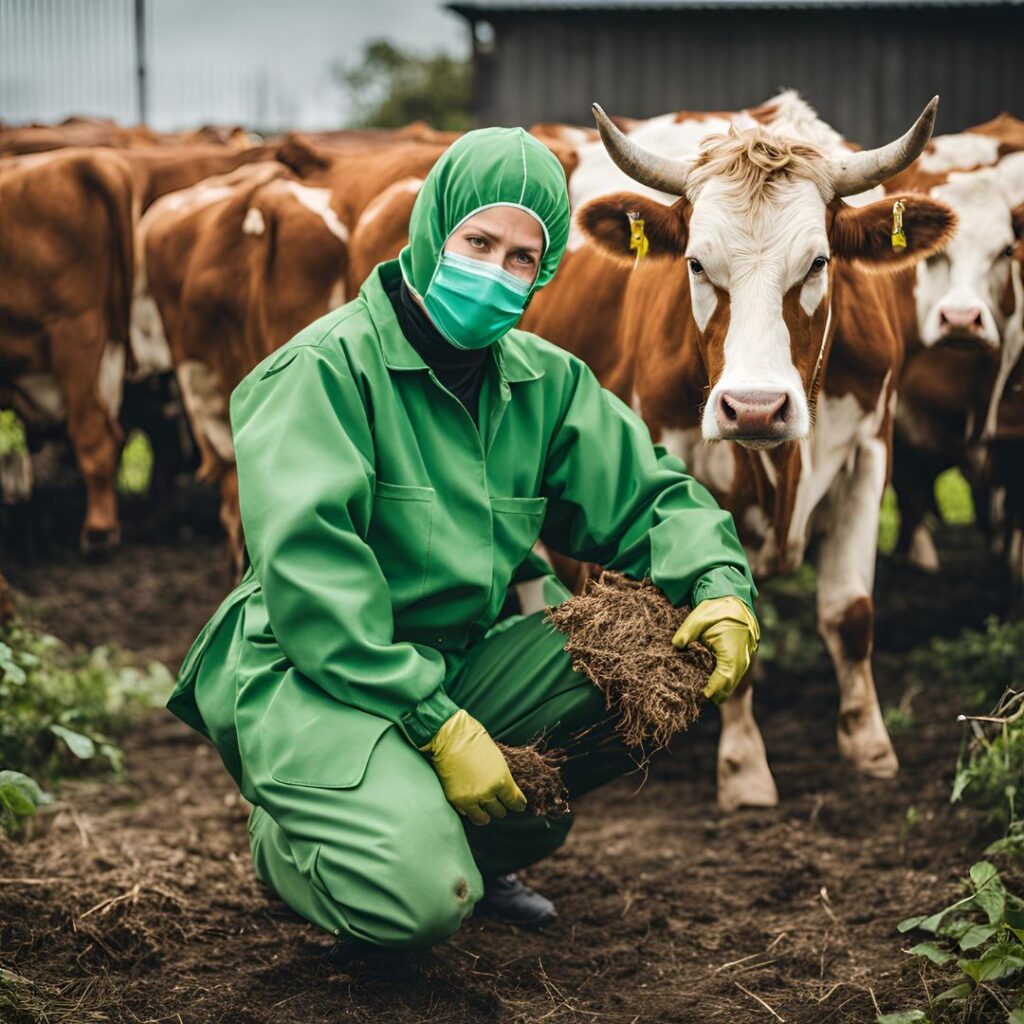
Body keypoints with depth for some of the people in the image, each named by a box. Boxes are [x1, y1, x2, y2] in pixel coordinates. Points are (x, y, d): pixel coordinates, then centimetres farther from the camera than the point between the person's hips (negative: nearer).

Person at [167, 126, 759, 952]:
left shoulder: (545, 381, 8)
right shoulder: (327, 366, -13)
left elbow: (649, 494, 12)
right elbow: (306, 565, -22)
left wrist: (721, 589, -13)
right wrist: (436, 724, -27)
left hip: (463, 663, 7)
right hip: (314, 675, -7)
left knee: (671, 656, -9)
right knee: (418, 899, -30)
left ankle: (484, 844, 8)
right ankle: (288, 843, 7)